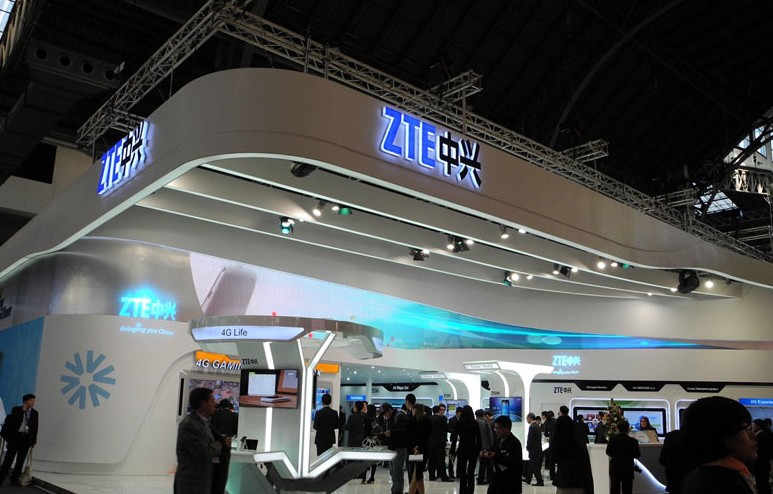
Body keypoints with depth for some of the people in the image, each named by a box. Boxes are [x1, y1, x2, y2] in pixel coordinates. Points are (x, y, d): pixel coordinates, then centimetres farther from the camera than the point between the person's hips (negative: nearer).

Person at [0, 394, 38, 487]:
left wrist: (33, 441, 6)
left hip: (26, 438, 3)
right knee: (9, 458, -6)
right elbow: (12, 420, -11)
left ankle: (14, 479, 14)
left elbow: (35, 428, 9)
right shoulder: (16, 409, 3)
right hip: (15, 436, -3)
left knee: (21, 460, 5)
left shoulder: (34, 413, 9)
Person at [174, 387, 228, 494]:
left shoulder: (204, 422, 10)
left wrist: (223, 442, -5)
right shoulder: (189, 425, -19)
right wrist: (219, 444, -5)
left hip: (203, 480, 9)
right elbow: (203, 453, -23)